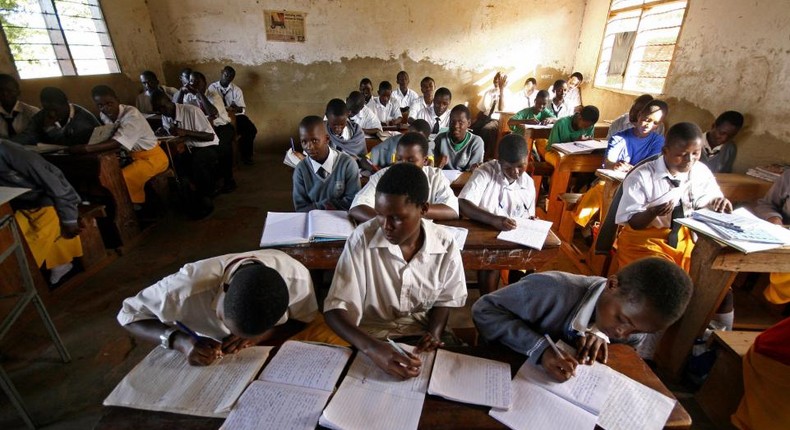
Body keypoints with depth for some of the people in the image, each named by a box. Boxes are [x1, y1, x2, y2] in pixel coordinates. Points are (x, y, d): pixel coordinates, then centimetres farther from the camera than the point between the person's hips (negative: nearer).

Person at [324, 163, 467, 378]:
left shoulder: (445, 243, -12)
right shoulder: (362, 239, -19)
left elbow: (444, 299, 6)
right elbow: (335, 308, -20)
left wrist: (434, 332, -12)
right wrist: (372, 348, -36)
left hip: (423, 339, 2)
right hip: (372, 339, -2)